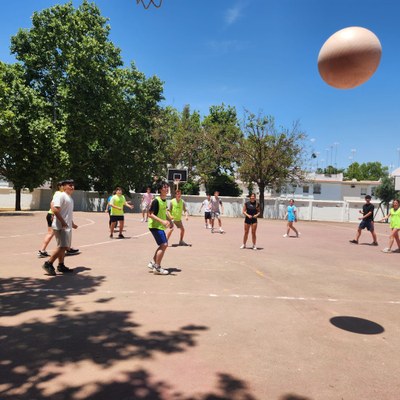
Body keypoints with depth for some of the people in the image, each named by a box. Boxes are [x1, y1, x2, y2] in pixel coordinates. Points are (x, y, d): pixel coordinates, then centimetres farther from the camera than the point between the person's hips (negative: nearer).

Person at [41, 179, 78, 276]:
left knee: (64, 247, 13)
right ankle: (48, 264, -6)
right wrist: (63, 222, -24)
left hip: (67, 226, 10)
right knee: (62, 246, -14)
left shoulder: (70, 198, 19)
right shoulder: (60, 195, -11)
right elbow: (55, 209, -22)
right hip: (61, 226, -10)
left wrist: (72, 223, 28)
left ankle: (61, 266, 21)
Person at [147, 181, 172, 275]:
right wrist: (162, 221, -30)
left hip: (160, 226, 9)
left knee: (164, 245, 14)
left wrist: (169, 218, 14)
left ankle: (153, 263, 27)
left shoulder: (165, 200, 8)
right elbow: (150, 214, -22)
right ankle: (157, 268, -3)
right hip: (155, 226, -9)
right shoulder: (156, 201, -19)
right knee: (163, 245, -13)